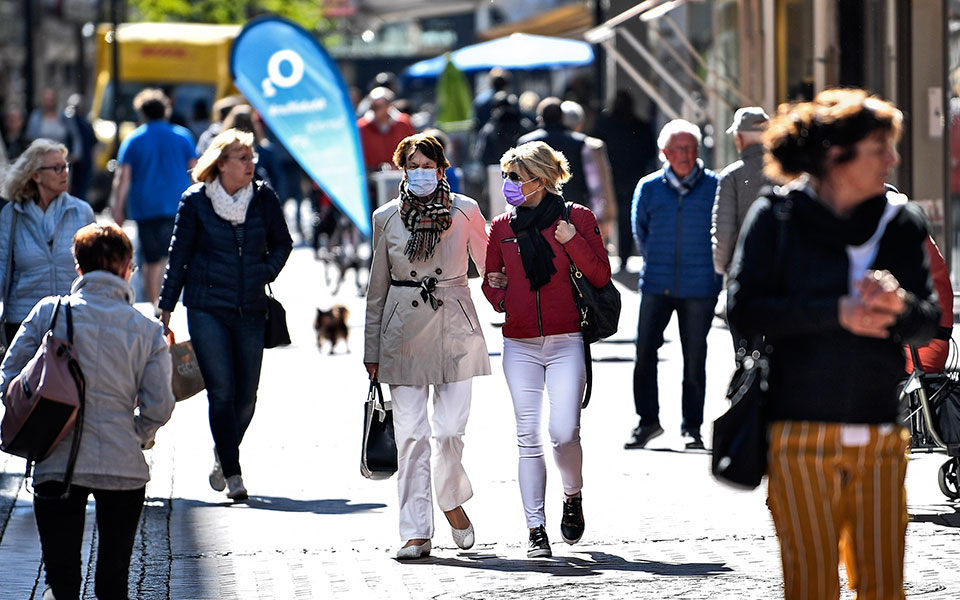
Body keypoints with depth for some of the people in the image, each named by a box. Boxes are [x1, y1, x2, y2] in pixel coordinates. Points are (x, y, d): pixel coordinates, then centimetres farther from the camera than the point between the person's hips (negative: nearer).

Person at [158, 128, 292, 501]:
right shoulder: (196, 201, -2)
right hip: (207, 309, -3)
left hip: (250, 310, 3)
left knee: (246, 395, 4)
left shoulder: (264, 199, 3)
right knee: (221, 391, -10)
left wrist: (266, 272, 2)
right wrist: (166, 307, 4)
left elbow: (282, 243, 18)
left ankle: (222, 458, 29)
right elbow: (179, 256, 4)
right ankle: (232, 474, -7)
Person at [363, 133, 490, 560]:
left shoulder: (465, 211, 1)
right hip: (403, 331, 1)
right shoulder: (386, 217, 5)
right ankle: (416, 533, 1)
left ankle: (453, 501, 26)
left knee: (450, 429, -4)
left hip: (454, 329, -1)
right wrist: (371, 349, 11)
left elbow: (490, 266, 14)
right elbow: (377, 287, 11)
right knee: (410, 433, -3)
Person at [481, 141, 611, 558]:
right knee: (528, 437, -1)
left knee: (564, 433, -11)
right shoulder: (502, 226, 9)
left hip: (566, 343, -3)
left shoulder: (576, 218, 0)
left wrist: (574, 241, -14)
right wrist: (500, 298, -2)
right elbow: (490, 280, 20)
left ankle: (573, 496, 19)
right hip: (520, 346, 3)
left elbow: (601, 277, -1)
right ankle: (536, 530, 3)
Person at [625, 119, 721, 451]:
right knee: (645, 351, -3)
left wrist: (712, 269, 7)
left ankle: (691, 426, 13)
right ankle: (647, 421, 10)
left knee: (694, 357, 3)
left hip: (699, 287, -1)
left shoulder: (714, 186, -1)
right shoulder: (648, 187, 4)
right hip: (656, 285, 2)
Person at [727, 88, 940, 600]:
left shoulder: (902, 222, 10)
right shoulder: (777, 216, 1)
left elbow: (928, 324, 8)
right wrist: (837, 312, -16)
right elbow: (743, 308, -8)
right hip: (800, 434, -3)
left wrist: (899, 305, -16)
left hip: (880, 440, 3)